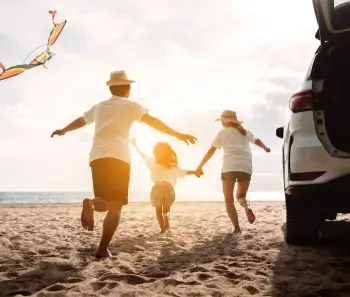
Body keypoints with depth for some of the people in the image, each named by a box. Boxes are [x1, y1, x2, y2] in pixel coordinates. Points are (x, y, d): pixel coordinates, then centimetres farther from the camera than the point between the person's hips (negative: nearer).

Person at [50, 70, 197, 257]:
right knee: (115, 206, -1)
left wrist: (63, 130, 55)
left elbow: (80, 121, 37)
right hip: (118, 158, -4)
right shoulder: (130, 105, 8)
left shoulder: (99, 107, 22)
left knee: (104, 203, 13)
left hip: (97, 157, 5)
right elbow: (152, 121, -7)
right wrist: (176, 134, -10)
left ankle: (90, 204, -23)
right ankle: (102, 249, -13)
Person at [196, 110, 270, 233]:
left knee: (228, 200, 7)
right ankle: (247, 208, -15)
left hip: (229, 167, -3)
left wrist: (200, 166, 9)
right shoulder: (245, 132, 19)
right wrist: (265, 148, 56)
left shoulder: (222, 133, 8)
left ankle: (236, 227, -13)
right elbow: (257, 141, 36)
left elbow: (211, 151, 3)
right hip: (245, 167, 3)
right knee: (240, 195, 21)